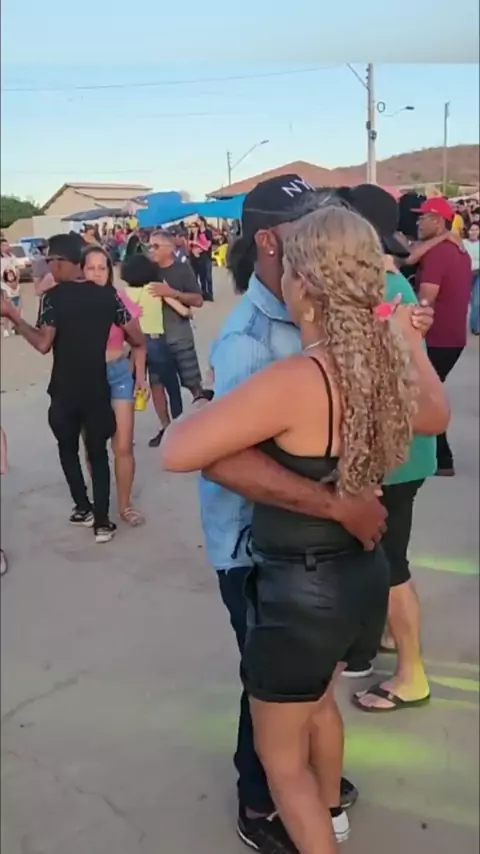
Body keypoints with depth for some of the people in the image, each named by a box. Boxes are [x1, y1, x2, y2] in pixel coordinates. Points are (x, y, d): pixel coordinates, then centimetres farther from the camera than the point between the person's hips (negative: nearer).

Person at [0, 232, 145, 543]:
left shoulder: (53, 297, -11)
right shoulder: (107, 294, -2)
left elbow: (43, 344, -19)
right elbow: (138, 340, -2)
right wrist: (113, 337, 20)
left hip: (65, 390, -2)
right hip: (97, 388, 2)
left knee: (69, 449, 20)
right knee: (98, 452, 12)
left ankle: (84, 508, 25)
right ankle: (102, 521, 11)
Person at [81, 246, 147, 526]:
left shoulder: (119, 299, -5)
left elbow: (138, 341, 5)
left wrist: (140, 375, 3)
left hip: (119, 373, 0)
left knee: (123, 446, 3)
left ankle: (125, 504, 19)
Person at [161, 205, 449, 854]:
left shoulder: (294, 381, -31)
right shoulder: (387, 358, -6)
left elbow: (176, 453, -26)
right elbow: (435, 416, 16)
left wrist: (210, 403, -7)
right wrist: (410, 339, 24)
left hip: (300, 590, -8)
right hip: (362, 572, 9)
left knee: (280, 754, 18)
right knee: (317, 699, 36)